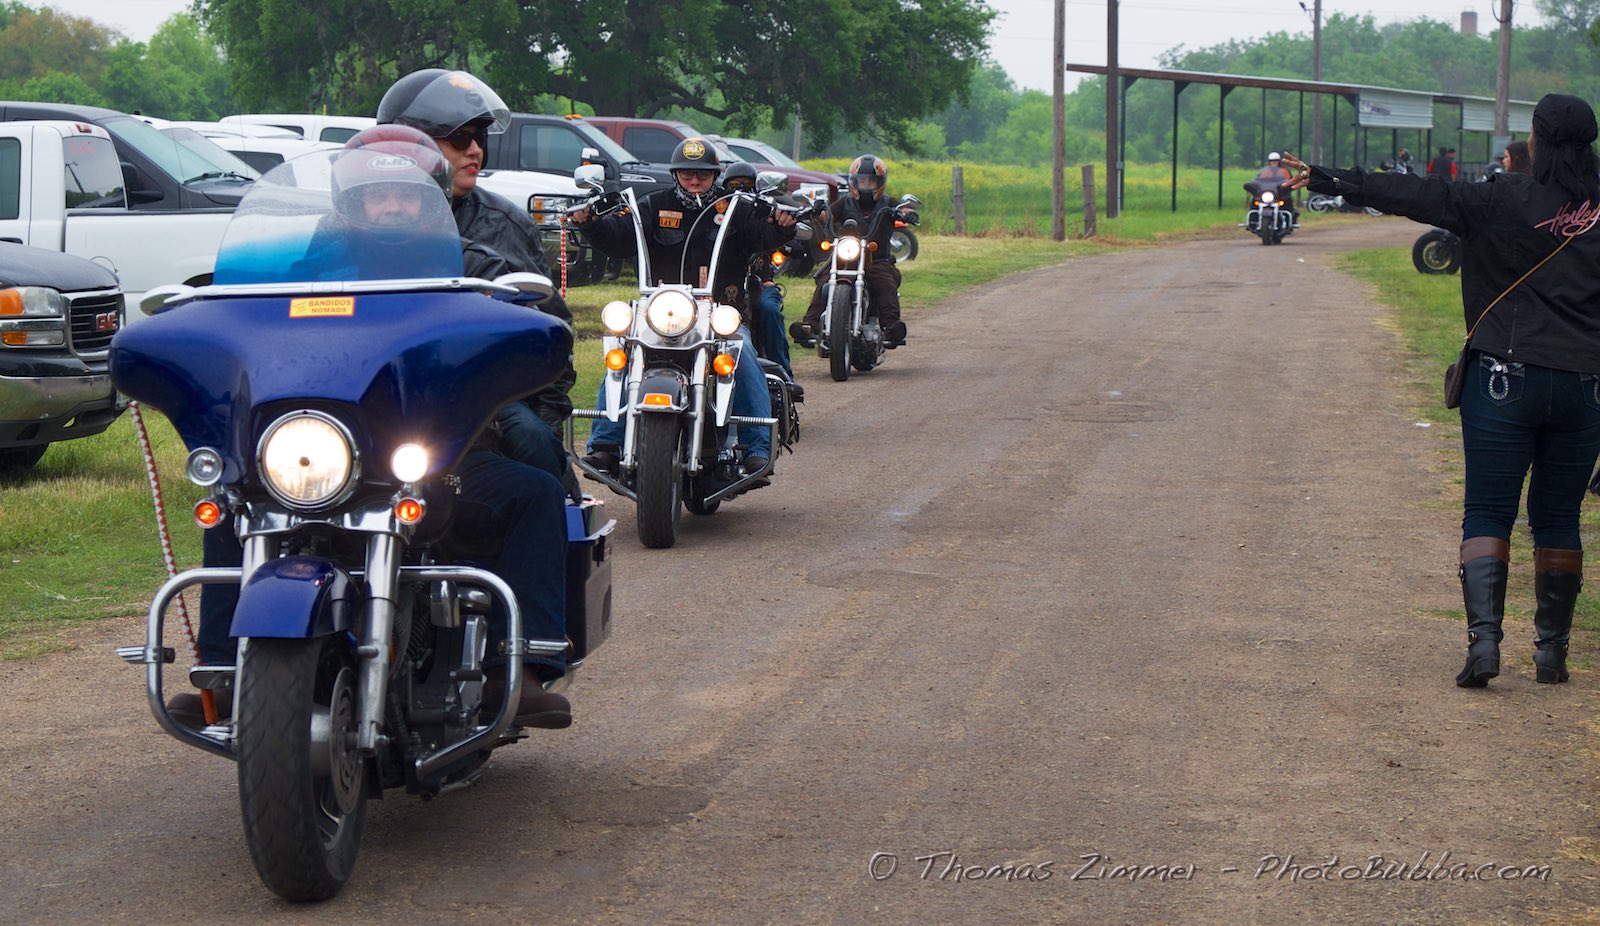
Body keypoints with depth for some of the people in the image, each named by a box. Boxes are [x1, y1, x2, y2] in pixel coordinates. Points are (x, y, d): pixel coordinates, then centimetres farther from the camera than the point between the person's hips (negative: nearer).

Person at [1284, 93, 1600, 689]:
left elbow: (1414, 197, -5)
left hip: (1505, 379, -3)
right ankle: (1552, 652, 15)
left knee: (1487, 513, 1)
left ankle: (1483, 638, -15)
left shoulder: (1505, 202, -6)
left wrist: (1326, 180, -1)